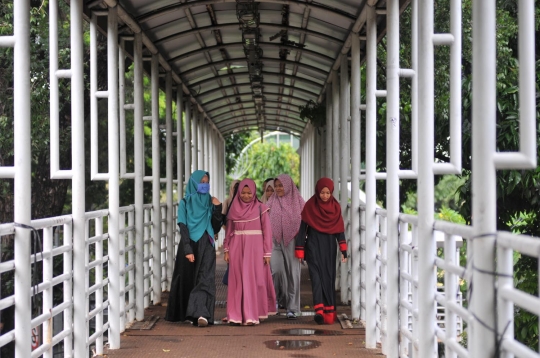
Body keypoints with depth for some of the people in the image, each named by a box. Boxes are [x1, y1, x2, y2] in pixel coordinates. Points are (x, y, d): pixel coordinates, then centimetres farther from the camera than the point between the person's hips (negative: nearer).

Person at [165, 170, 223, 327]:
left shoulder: (210, 202, 9)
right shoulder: (185, 203, 0)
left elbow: (216, 228, 6)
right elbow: (183, 227, -8)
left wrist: (217, 209, -8)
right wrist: (188, 250, -18)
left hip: (206, 246, 2)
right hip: (190, 244, -2)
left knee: (205, 279, -9)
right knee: (188, 279, 4)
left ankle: (200, 313, -14)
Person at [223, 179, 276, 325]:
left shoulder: (260, 208, 1)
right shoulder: (234, 208, 10)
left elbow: (267, 231, -1)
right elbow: (229, 230, 12)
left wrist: (267, 252, -5)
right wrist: (226, 249, 6)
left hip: (254, 247, -3)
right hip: (237, 248, 3)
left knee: (252, 280, -4)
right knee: (237, 282, 1)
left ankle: (251, 316, -2)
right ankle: (236, 316, 3)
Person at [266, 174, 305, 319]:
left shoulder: (297, 201, 4)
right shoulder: (272, 202, 10)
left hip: (292, 241, -1)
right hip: (275, 241, 1)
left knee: (293, 274, -3)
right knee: (277, 270, -14)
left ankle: (292, 308, 4)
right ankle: (282, 297, 12)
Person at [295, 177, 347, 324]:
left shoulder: (335, 207, 4)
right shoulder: (310, 206, -4)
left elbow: (340, 230, 5)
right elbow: (303, 229, -2)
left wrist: (344, 250, -2)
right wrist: (300, 251, -4)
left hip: (329, 246, 3)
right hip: (313, 246, -3)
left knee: (329, 277, 3)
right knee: (316, 275, -14)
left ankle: (329, 311, 8)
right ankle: (319, 309, -24)